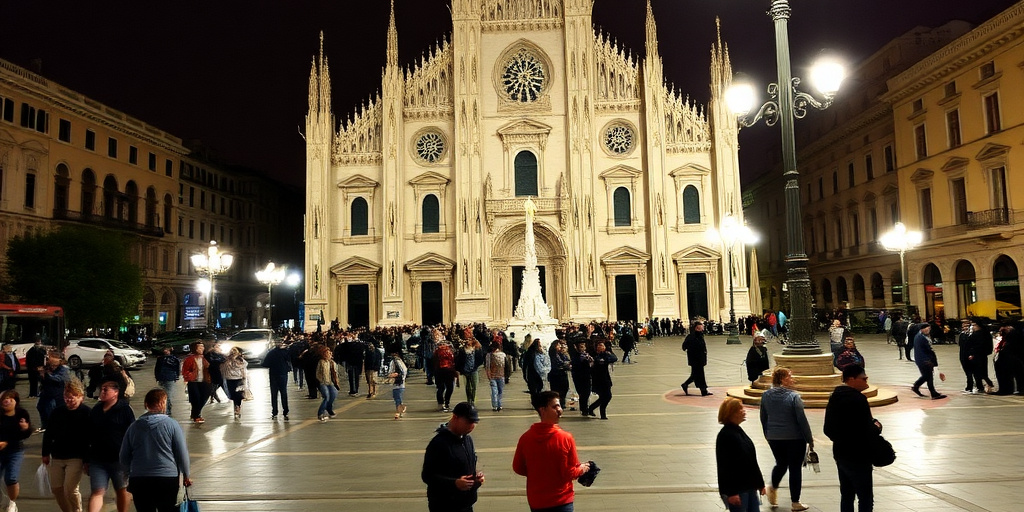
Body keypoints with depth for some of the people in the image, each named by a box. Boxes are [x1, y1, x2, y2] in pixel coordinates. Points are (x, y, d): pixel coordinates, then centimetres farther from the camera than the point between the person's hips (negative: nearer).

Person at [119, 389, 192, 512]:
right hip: (168, 479, -3)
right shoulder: (171, 425, -6)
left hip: (138, 479, 3)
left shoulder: (134, 426, 5)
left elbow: (124, 457, 11)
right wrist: (186, 475, 9)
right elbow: (182, 454, -4)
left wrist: (131, 474, 28)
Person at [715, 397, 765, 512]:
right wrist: (731, 492, -21)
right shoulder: (725, 435, -16)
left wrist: (760, 483, 18)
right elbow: (726, 467, -19)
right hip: (736, 490, -9)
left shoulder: (739, 432, 12)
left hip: (749, 487, 9)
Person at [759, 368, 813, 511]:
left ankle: (773, 488, 17)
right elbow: (802, 419, -13)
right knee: (795, 468, 6)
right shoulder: (793, 396, -16)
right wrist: (809, 439, -4)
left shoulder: (765, 395, -1)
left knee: (781, 463, 25)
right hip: (795, 438, -4)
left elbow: (763, 418, 8)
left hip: (774, 438, 4)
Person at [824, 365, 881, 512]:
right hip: (858, 457, -8)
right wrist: (877, 428, -3)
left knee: (846, 496, 16)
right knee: (866, 499, 0)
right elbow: (867, 432, -22)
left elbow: (828, 430, 13)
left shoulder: (834, 397, 7)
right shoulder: (858, 399, -19)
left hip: (840, 454, 8)